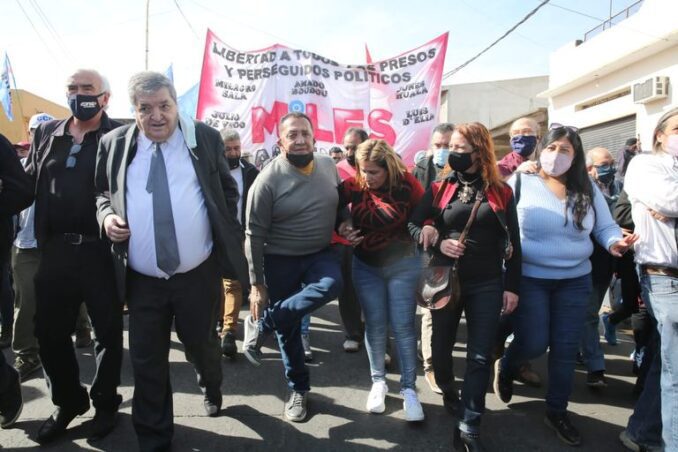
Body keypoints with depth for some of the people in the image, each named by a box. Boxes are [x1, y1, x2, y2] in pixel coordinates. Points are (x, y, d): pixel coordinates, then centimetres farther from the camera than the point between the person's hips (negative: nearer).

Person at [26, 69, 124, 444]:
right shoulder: (46, 134, 12)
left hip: (102, 251, -4)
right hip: (55, 251, 5)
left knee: (108, 331, 9)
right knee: (49, 332, 12)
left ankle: (105, 402, 30)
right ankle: (67, 402, 34)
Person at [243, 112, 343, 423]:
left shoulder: (329, 166, -2)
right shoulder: (268, 180, -16)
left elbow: (340, 205, 18)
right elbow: (254, 235, -13)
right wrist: (257, 285, -11)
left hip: (320, 253, 3)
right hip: (280, 260, -3)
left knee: (331, 286, -29)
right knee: (288, 328, 5)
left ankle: (261, 324, -10)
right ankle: (299, 389, 30)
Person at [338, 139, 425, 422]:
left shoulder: (406, 184, -14)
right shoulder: (354, 184, -8)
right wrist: (341, 226, -15)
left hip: (402, 264, -2)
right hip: (366, 266, 2)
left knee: (403, 326, 1)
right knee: (375, 325, 9)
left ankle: (408, 389, 13)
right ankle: (378, 382, 26)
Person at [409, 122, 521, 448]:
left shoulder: (501, 192, 1)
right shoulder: (439, 188, 2)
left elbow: (513, 243, 3)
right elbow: (413, 225, 3)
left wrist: (512, 286, 0)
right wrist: (438, 242, -14)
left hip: (487, 284, 0)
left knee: (480, 355, -1)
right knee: (442, 345, 12)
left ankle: (470, 426, 8)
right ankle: (449, 393, 40)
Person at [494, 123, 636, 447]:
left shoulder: (588, 189, 3)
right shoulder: (520, 183, -8)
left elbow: (605, 227, 6)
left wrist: (615, 242, -16)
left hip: (575, 281, 4)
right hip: (528, 279, -4)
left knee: (566, 349, 9)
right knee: (534, 344, -6)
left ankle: (557, 412, 28)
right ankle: (504, 367, 30)